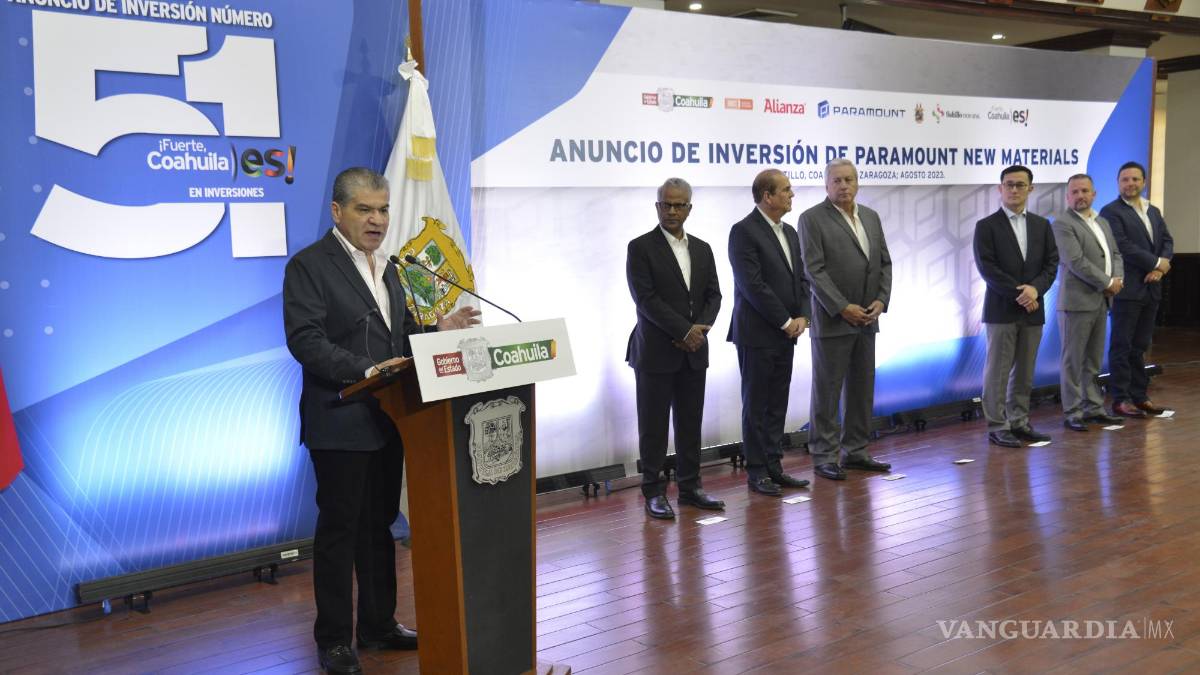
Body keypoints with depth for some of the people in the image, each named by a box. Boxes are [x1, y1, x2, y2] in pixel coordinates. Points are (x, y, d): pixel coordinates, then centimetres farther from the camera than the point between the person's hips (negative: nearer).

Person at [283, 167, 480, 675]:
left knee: (379, 525, 16)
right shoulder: (309, 265, -9)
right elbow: (305, 341, -19)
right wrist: (366, 370, -29)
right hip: (341, 423, -7)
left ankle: (379, 625, 29)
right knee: (338, 530, 3)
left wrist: (438, 330, -1)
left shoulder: (385, 266, 15)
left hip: (386, 420, 7)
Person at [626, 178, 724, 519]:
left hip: (694, 351, 5)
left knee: (691, 423, 10)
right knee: (653, 425, 2)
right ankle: (654, 492, 9)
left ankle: (690, 487, 20)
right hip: (656, 353, -5)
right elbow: (645, 299, -13)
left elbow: (714, 295, 9)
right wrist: (685, 331, -16)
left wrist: (700, 329, -9)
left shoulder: (702, 249, 12)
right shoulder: (641, 248, -5)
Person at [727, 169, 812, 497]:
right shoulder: (744, 231, -12)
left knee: (777, 405, 11)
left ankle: (774, 466, 19)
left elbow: (801, 278, 14)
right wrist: (786, 322, -14)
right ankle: (756, 471, 10)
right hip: (757, 334, -7)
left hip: (786, 334, 7)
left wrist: (802, 316, -1)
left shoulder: (789, 232, 14)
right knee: (756, 405, 2)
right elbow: (753, 285, -18)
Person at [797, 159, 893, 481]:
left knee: (862, 388, 11)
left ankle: (855, 451, 21)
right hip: (832, 319, -6)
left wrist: (881, 300, -2)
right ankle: (824, 456, 8)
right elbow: (814, 270, -13)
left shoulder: (871, 217, 13)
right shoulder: (812, 219, -7)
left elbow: (885, 263, 13)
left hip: (866, 318, 6)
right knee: (827, 391, 1)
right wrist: (843, 308, -17)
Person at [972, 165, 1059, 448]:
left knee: (1025, 372, 9)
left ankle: (1019, 422, 18)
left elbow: (1051, 263, 7)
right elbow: (987, 268, -10)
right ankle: (997, 426, 5)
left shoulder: (1041, 225, 12)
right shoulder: (986, 226, -3)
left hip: (1032, 309, 5)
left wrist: (1035, 289, -12)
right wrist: (1018, 294, -14)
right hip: (1001, 310, -4)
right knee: (998, 371, -1)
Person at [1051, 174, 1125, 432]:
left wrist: (1117, 279, -2)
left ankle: (1093, 407, 21)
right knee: (1073, 360, -1)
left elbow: (1114, 253, 17)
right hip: (1077, 302, -7)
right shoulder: (1062, 224, -10)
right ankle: (1072, 413, 4)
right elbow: (1076, 262, -17)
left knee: (1093, 360, 13)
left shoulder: (1102, 222, 17)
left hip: (1101, 301, 8)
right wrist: (1107, 283, -13)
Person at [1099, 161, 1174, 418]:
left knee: (1140, 346, 11)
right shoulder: (1111, 212, -7)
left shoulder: (1154, 211, 16)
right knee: (1122, 346, -1)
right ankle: (1121, 399, 4)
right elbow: (1123, 247, -16)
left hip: (1150, 288, 7)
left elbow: (1167, 241, 10)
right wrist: (1157, 262, -11)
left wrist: (1159, 268, -8)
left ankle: (1139, 395, 17)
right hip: (1127, 289, -7)